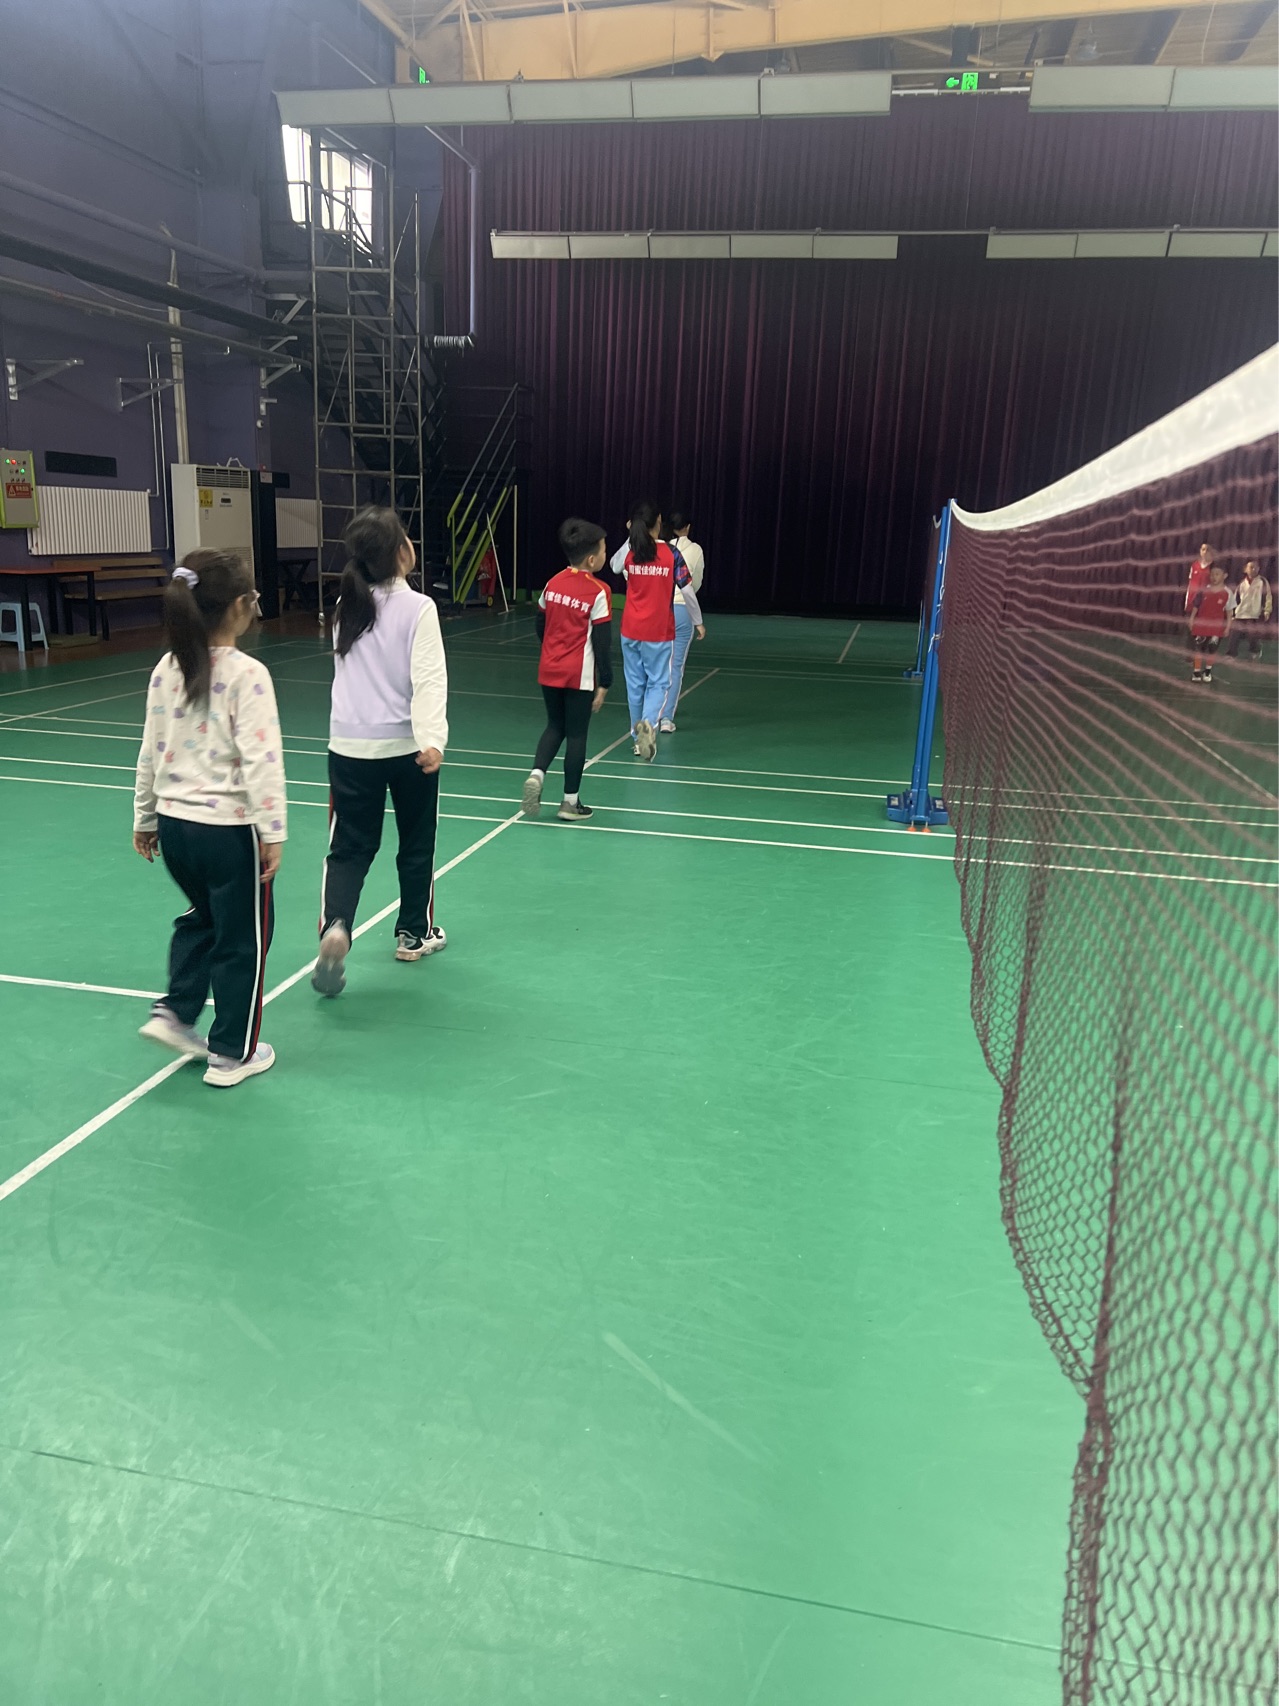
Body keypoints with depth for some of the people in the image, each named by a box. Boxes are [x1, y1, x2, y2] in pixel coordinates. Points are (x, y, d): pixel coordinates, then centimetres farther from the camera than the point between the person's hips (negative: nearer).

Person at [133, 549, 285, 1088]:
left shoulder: (167, 669, 2)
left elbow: (151, 753, 8)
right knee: (242, 939, 10)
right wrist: (273, 832, -14)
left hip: (174, 823, 7)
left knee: (201, 917, 31)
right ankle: (231, 1054, 21)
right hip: (230, 830, -7)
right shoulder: (247, 675, -17)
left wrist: (145, 819, 18)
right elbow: (260, 760, -20)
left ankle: (174, 1012, 26)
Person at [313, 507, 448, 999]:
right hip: (408, 746, -3)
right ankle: (414, 933, 29)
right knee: (416, 843, 16)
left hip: (350, 746, 4)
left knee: (349, 848, 7)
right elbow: (428, 680, -20)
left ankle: (335, 926, -17)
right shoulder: (417, 608, -11)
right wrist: (432, 739, -27)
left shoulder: (347, 607, 5)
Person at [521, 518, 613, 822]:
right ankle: (570, 802, 12)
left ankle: (536, 774, -3)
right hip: (580, 677, -5)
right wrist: (604, 683, -6)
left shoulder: (553, 583, 5)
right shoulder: (598, 592, -12)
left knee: (554, 726, 20)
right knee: (576, 734, 5)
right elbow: (602, 643, -12)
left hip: (549, 671, 5)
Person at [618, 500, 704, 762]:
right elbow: (687, 591, -7)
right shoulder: (671, 554, -9)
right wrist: (698, 622, 6)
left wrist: (632, 536, 23)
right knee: (658, 682, 5)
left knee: (635, 683, 13)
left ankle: (638, 737, 21)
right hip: (659, 632, -3)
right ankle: (649, 723, -23)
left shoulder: (630, 554, -2)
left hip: (631, 631, 3)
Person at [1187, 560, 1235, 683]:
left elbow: (1229, 611, 0)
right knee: (1198, 649, 4)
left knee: (1210, 650, 9)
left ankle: (1207, 671, 25)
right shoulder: (1204, 590, -2)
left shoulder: (1228, 593, -6)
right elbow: (1196, 606, 6)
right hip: (1200, 624, 1)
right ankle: (1196, 672, 13)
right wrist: (1191, 619, 2)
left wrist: (1228, 626, 0)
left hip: (1216, 627, -1)